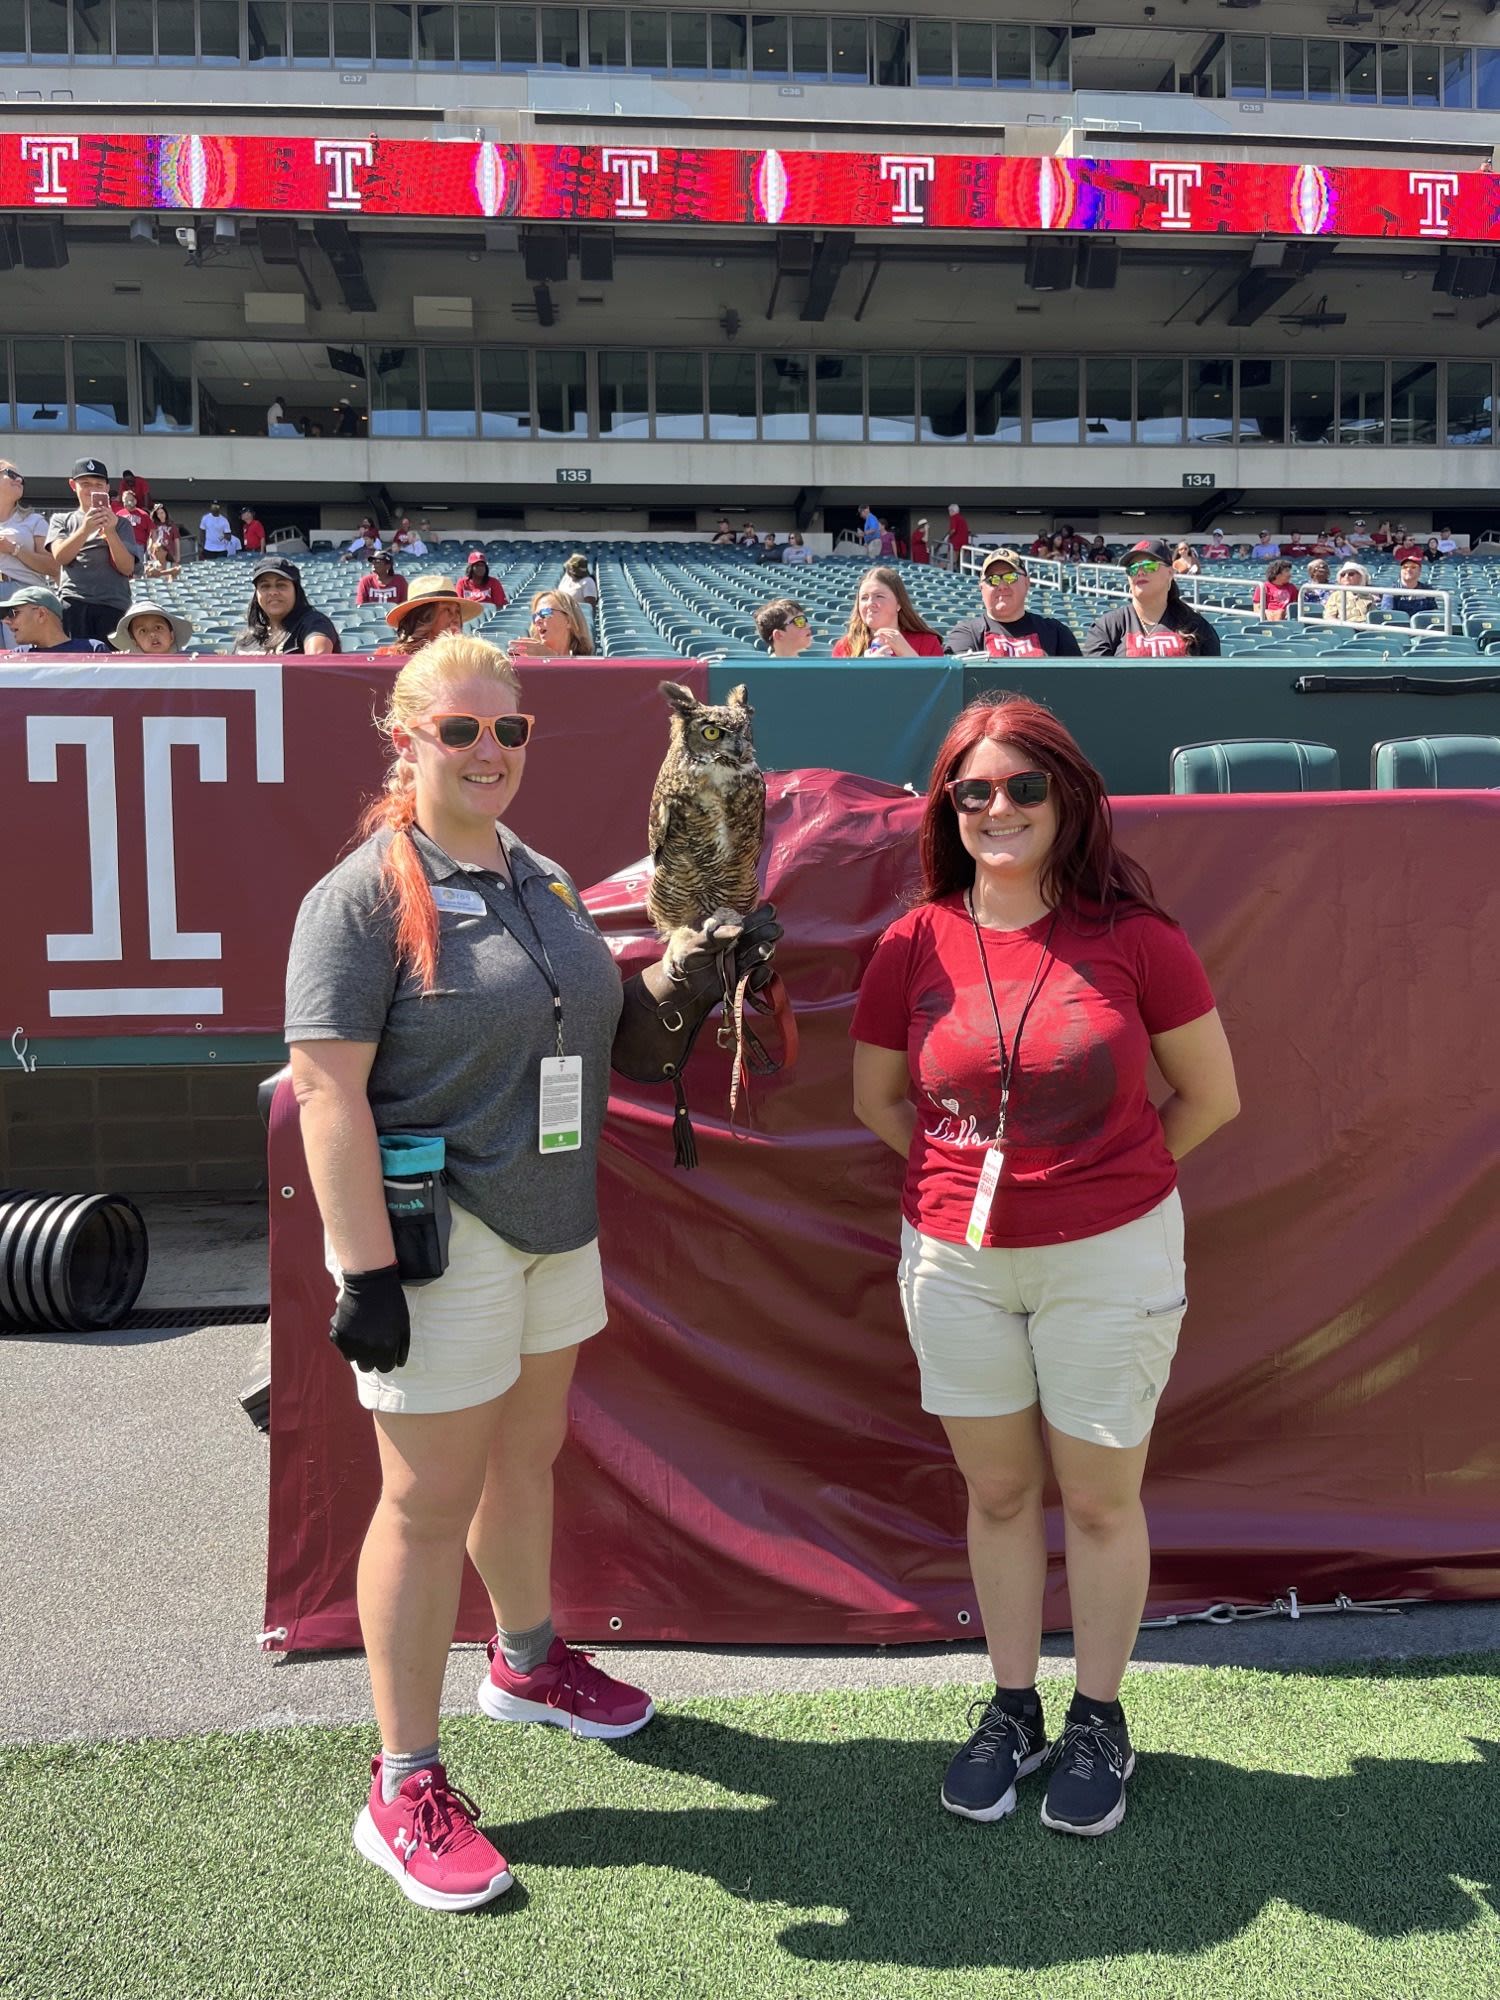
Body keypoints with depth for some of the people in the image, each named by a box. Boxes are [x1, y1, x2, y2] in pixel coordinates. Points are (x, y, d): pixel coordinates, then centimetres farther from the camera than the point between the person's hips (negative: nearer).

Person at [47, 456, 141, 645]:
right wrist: (85, 529, -15)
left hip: (113, 603, 0)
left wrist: (110, 532, -10)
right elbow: (60, 557, 0)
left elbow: (127, 568, 4)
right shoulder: (61, 520, 19)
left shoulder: (119, 523, 18)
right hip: (73, 602, 0)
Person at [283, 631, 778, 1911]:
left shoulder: (542, 880, 9)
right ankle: (405, 1792, 18)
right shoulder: (365, 895, -14)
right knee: (430, 1504, 2)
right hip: (438, 1240, -7)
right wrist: (367, 1271, -23)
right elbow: (328, 1093, -19)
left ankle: (527, 1659, 46)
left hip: (555, 1226, 7)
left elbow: (593, 1027, 20)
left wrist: (683, 982, 2)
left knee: (529, 1454, 22)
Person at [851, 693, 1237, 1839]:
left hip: (1110, 1258, -2)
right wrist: (970, 1173, 1)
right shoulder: (914, 946, -4)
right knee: (997, 1493, 16)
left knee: (1100, 1500, 11)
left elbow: (1213, 1095, 0)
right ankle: (1012, 1710, 36)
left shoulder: (1133, 939, -10)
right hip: (957, 1261, 2)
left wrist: (1103, 1176, 1)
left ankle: (1100, 1724, 34)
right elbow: (876, 1098, 9)